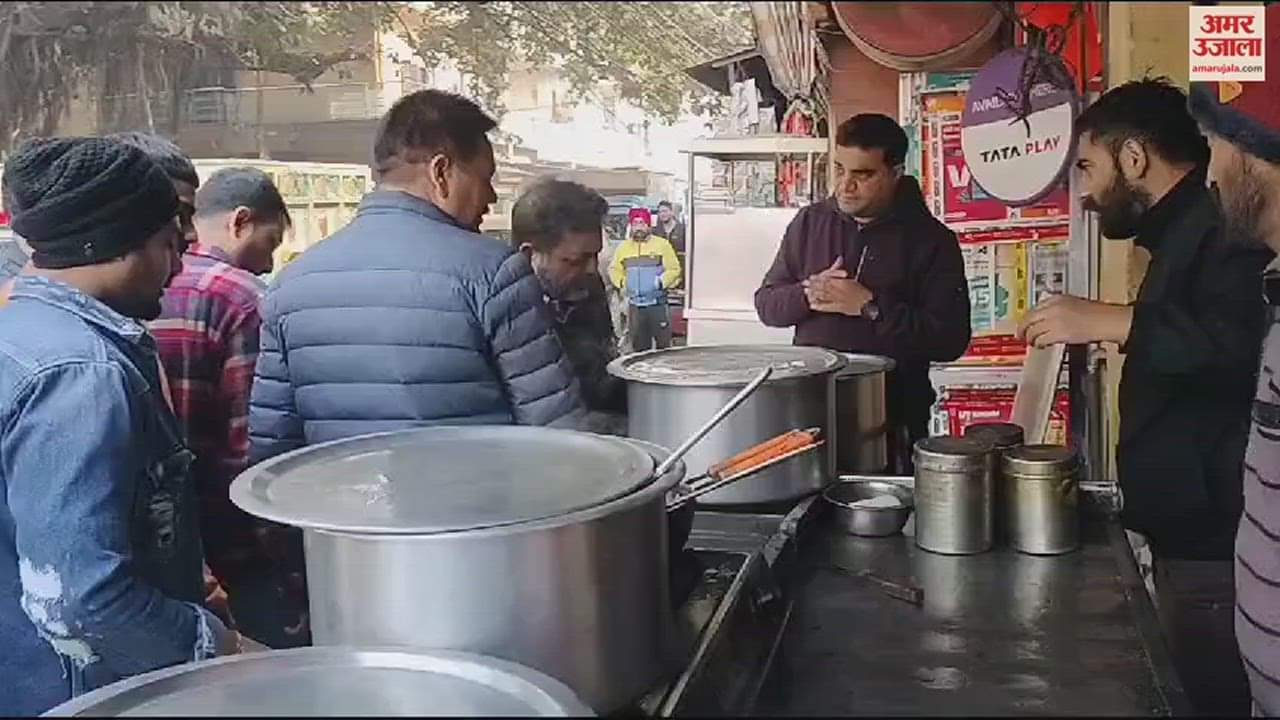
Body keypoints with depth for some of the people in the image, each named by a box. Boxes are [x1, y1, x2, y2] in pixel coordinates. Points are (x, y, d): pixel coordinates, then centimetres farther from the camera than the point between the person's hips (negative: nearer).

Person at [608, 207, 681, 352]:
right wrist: (622, 282, 0)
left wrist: (661, 281, -16)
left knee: (663, 343, -3)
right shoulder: (623, 247, 10)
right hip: (635, 305, 3)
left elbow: (674, 269, -2)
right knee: (638, 344, 8)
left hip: (658, 304, -3)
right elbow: (614, 269, 18)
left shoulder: (662, 244, -1)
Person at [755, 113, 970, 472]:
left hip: (892, 419, -3)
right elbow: (766, 304, 10)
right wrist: (807, 294, -11)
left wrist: (870, 306, -18)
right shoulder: (809, 222, 7)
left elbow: (951, 339, -12)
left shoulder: (931, 240, -4)